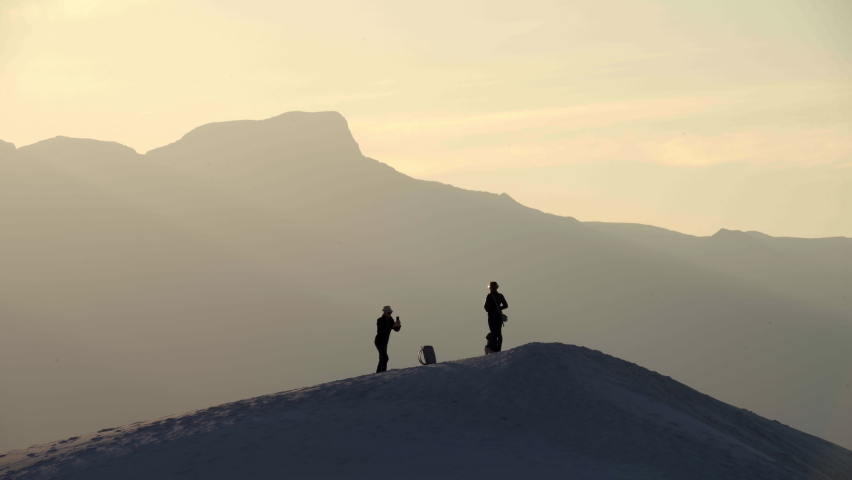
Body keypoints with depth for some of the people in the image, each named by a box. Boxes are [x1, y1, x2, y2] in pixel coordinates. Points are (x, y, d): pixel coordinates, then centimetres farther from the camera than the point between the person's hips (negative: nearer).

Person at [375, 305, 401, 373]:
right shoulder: (380, 320, -18)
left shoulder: (390, 320, 3)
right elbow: (384, 329, -33)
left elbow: (396, 329, 2)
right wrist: (393, 325, -41)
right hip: (379, 342, -9)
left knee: (382, 358, 14)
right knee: (385, 358, -19)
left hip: (384, 342, 9)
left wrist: (398, 325, -19)